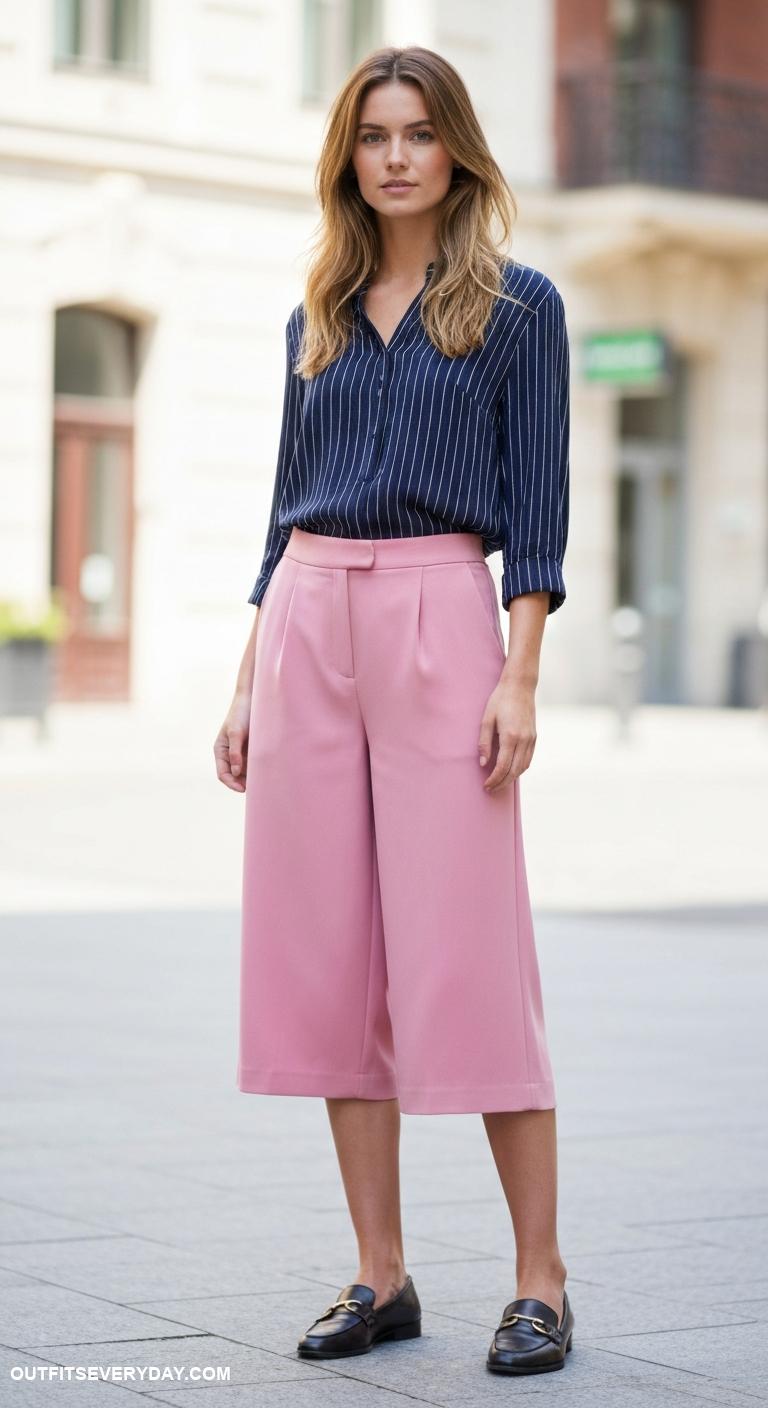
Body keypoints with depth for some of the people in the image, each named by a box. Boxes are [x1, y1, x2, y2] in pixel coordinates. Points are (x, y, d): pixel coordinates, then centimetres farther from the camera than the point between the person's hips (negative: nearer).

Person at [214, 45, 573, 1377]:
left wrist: (520, 678, -12)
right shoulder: (315, 319, 16)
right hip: (307, 625, 5)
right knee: (325, 956, 3)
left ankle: (540, 1279, 1)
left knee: (465, 955, -8)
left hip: (438, 620, -5)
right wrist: (247, 683, 11)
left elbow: (536, 503, -3)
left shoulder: (516, 305, 3)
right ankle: (380, 1276, 10)